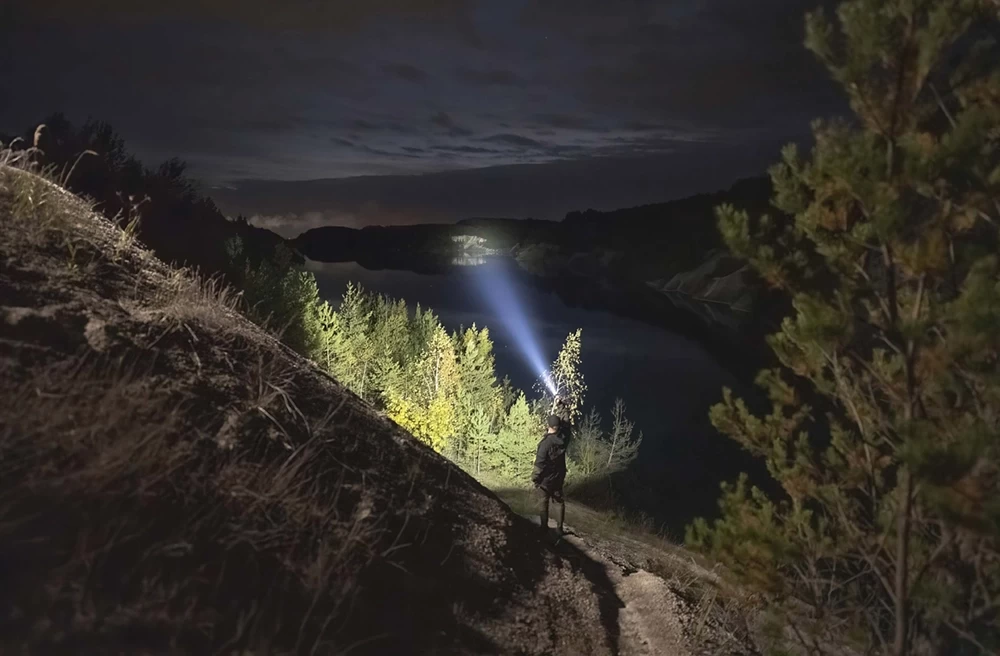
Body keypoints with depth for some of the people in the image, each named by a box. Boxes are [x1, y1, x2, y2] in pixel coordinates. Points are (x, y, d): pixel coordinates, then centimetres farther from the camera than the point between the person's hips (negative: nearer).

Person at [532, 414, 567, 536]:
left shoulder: (546, 443, -28)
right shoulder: (562, 438, -11)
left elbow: (540, 463, -24)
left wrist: (535, 478, -11)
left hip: (546, 479, -5)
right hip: (559, 477, 5)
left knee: (544, 505, 10)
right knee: (560, 502, 18)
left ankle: (544, 529, 18)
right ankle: (560, 528, 22)